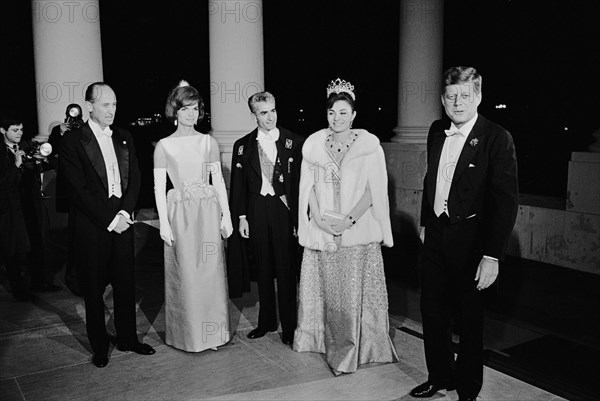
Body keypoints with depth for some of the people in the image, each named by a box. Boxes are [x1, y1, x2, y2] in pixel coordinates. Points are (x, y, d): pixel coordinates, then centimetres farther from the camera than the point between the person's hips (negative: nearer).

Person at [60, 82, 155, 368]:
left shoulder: (124, 138, 10)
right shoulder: (72, 142, -6)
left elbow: (134, 178, 7)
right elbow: (79, 190, -12)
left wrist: (125, 212, -8)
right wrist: (109, 220, -14)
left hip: (122, 221, 4)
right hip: (92, 226, -4)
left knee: (126, 283, 11)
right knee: (94, 288, 8)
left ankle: (127, 338, 27)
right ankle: (99, 346, 23)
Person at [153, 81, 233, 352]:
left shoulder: (209, 142, 7)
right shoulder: (164, 146, 1)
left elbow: (218, 181, 8)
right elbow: (159, 187, -1)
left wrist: (226, 215, 2)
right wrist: (164, 223, -8)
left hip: (208, 213, 2)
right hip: (179, 214, -2)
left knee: (211, 273, 6)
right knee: (184, 275, 3)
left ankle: (213, 331, 20)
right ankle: (188, 334, 19)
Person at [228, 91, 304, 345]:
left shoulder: (295, 143, -1)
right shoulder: (242, 146, 5)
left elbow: (302, 181, -2)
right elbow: (238, 185, 7)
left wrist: (298, 217, -7)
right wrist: (240, 217, 1)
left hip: (284, 210, -2)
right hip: (256, 211, 3)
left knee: (286, 269, 2)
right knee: (263, 269, 12)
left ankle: (289, 325, 14)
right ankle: (266, 321, 26)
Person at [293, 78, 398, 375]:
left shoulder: (369, 144, -2)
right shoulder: (314, 143, 7)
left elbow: (375, 189, -6)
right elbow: (308, 185, 5)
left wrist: (349, 218, -16)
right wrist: (318, 217, -10)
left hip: (358, 229, -2)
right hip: (321, 230, 3)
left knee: (355, 289, 0)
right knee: (324, 286, 11)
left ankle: (356, 345, 15)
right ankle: (327, 339, 28)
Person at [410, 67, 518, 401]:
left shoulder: (497, 138, -14)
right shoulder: (437, 131, 5)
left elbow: (507, 201, -17)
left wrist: (492, 256, -21)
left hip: (470, 242, -5)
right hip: (436, 236, 6)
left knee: (469, 320, 10)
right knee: (432, 312, 15)